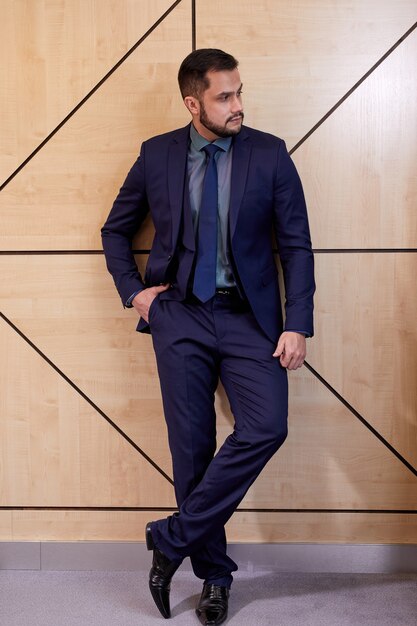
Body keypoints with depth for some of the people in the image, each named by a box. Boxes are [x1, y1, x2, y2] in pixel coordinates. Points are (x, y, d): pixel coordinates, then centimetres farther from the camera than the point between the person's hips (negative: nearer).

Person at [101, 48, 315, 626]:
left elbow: (296, 245, 0)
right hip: (179, 316, 1)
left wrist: (297, 325, -8)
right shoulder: (156, 155, 3)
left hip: (249, 317, 0)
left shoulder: (269, 154, 0)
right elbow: (116, 230, 16)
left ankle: (173, 540, -2)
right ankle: (213, 571, 20)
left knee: (267, 427, -18)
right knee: (191, 447, 2)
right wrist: (134, 292, 3)